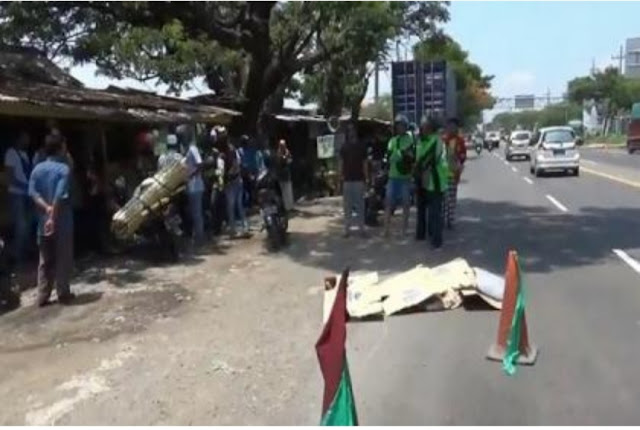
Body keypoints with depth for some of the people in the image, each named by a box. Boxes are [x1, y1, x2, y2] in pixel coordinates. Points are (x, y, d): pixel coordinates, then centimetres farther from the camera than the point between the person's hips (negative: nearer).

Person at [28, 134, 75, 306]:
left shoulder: (37, 169, 6)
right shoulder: (64, 169, -11)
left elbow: (33, 192, -5)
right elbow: (60, 195, -20)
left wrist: (46, 208, -12)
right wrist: (53, 217, -17)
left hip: (43, 221, 5)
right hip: (62, 222, -5)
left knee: (45, 261, 12)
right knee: (63, 260, 6)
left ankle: (43, 296, 14)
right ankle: (63, 294, 12)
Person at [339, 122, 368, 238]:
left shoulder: (361, 145, 6)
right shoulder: (344, 146, 8)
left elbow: (364, 163, 5)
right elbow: (341, 163, 7)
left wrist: (366, 177, -3)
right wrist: (341, 176, -4)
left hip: (359, 179, -1)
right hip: (347, 179, 1)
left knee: (360, 205, 2)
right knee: (347, 205, 3)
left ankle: (361, 228, 7)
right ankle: (347, 229, 7)